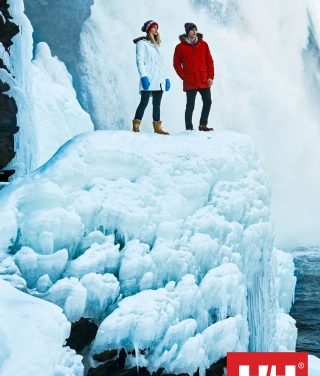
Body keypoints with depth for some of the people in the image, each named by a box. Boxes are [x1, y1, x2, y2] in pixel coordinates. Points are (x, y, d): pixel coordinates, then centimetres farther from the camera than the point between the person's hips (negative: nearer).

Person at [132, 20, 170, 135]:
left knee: (157, 104, 5)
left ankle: (157, 127, 6)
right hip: (148, 79, -7)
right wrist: (143, 76, -18)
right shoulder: (142, 43, 2)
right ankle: (136, 126, -11)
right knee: (144, 102, -13)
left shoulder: (157, 44, 24)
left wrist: (165, 78, 17)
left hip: (158, 80, 7)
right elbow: (140, 61, -7)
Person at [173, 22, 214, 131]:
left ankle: (203, 125, 16)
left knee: (208, 102, 3)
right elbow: (177, 64, 3)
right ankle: (189, 128, 8)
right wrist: (184, 77, -6)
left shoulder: (203, 44, 7)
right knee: (190, 105, 1)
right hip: (190, 83, -3)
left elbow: (209, 61, 8)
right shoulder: (181, 47, 0)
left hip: (204, 81, 3)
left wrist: (210, 76, 0)